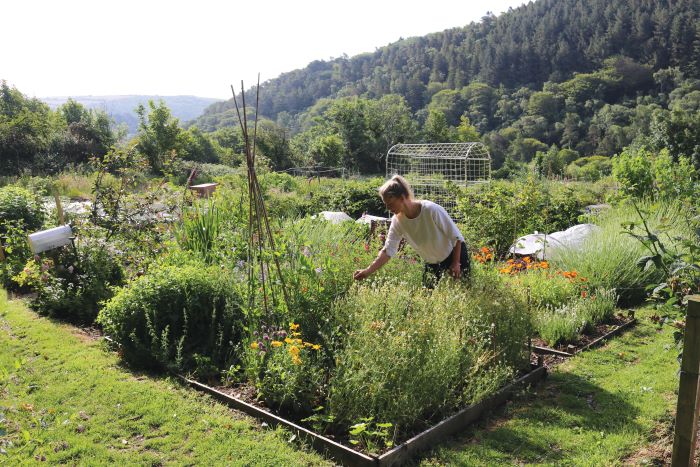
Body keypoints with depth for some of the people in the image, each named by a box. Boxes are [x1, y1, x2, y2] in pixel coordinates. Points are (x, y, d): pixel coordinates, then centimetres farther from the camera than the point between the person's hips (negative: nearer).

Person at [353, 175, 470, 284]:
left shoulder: (431, 209, -31)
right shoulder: (397, 221, -17)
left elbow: (456, 236, -21)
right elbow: (388, 251, -19)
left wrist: (456, 263, -17)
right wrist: (368, 271, -30)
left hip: (455, 253, -4)